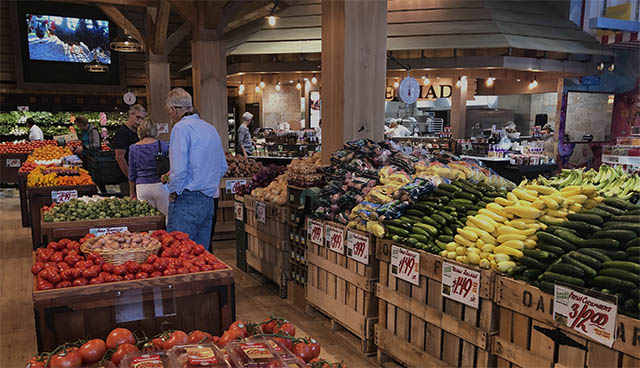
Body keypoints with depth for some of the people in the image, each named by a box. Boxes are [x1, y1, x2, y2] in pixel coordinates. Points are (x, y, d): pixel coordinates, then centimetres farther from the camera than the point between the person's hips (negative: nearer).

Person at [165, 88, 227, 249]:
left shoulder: (181, 128, -9)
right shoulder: (211, 128, 15)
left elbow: (179, 169, -17)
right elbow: (223, 167, 19)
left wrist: (173, 192, -2)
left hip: (188, 201, -8)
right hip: (209, 201, 8)